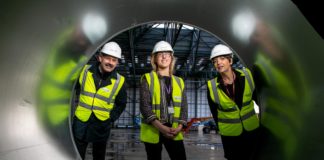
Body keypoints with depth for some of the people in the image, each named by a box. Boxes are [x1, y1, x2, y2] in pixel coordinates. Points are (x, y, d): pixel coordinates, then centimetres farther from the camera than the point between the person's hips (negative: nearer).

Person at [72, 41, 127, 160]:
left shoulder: (119, 81, -8)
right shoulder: (85, 71, -5)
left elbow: (121, 104, 5)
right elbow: (75, 88, 12)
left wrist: (111, 118, -3)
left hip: (101, 126, 0)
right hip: (80, 122, 1)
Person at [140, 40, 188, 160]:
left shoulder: (179, 81, 12)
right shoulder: (147, 79, 1)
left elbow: (183, 106, 10)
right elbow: (144, 105, -8)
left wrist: (180, 126, -7)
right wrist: (161, 127, -17)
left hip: (174, 131, 3)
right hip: (153, 130, -2)